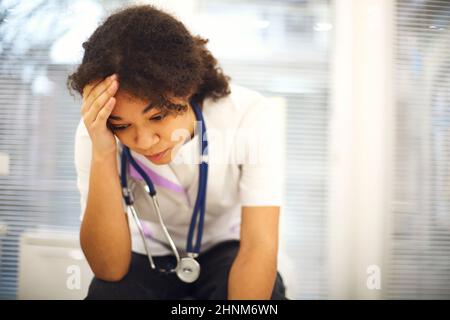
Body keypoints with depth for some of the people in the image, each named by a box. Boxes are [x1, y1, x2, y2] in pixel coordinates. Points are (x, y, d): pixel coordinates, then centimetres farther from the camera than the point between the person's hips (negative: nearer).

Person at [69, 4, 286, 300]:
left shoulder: (251, 116, -26)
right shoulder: (96, 134, -22)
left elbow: (259, 247, -25)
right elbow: (110, 269, -27)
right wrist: (102, 155, -37)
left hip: (225, 251, 0)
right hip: (147, 256, 0)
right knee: (106, 292, -28)